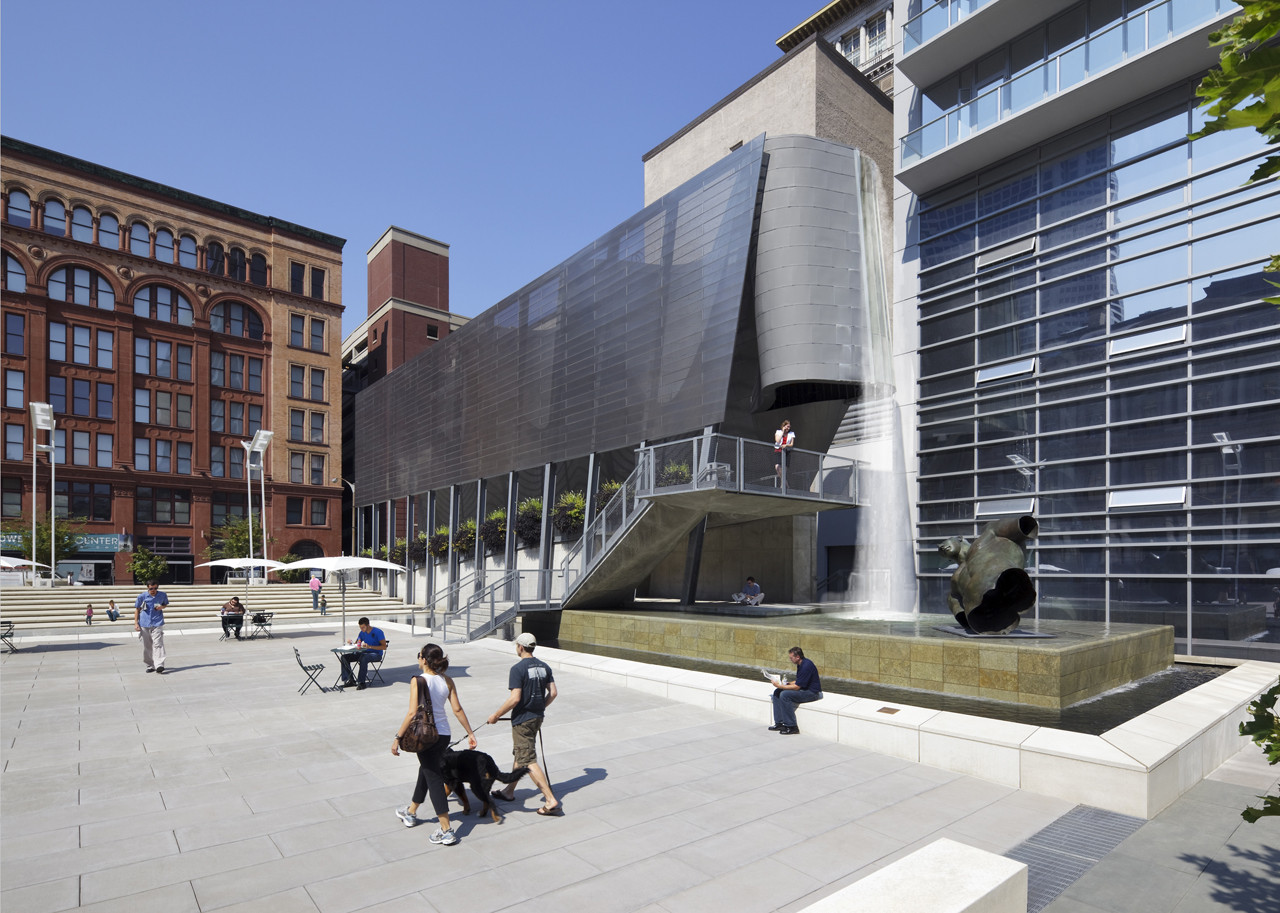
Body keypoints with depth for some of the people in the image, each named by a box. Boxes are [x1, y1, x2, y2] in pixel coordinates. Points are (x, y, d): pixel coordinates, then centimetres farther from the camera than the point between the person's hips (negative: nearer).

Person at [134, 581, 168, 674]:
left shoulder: (162, 595, 2)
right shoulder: (142, 596, -1)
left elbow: (165, 604, 20)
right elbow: (137, 609, 9)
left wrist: (162, 607, -5)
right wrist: (136, 623, 5)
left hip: (157, 624, -1)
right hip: (144, 625, 1)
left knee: (158, 644, -12)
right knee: (147, 646, 8)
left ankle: (159, 666, -18)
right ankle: (150, 665, 20)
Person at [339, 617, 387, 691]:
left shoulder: (378, 632, -13)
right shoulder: (362, 633, 7)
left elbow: (384, 647, -18)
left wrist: (370, 646, -28)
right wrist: (351, 642, -9)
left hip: (376, 654, -7)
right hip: (365, 652, 7)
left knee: (363, 659, -39)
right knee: (344, 657, -8)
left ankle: (362, 682, -32)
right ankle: (348, 680, -4)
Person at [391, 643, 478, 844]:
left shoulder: (418, 680, -16)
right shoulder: (447, 680, 0)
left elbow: (412, 713, -20)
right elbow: (457, 709, 1)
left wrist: (398, 737, -12)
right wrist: (470, 733, 7)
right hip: (444, 735, 6)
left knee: (434, 779, 1)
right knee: (426, 771, 25)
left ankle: (446, 831, 3)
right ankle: (411, 813, 46)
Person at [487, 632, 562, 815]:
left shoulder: (518, 668, -18)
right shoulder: (544, 667, 4)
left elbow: (515, 698, -23)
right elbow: (553, 693, 5)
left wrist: (496, 715, -11)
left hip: (522, 719, -8)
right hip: (537, 718, 8)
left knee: (528, 761, -4)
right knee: (520, 754, 24)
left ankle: (551, 800, -8)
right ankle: (509, 790, 39)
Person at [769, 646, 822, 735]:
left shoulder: (806, 666, -23)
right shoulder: (800, 664, 8)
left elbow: (797, 687, -22)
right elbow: (798, 682, 19)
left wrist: (780, 686, -16)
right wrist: (786, 683, 3)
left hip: (812, 692, -10)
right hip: (804, 689, 10)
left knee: (784, 695, -25)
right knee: (777, 692, 3)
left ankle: (792, 727, -17)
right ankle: (779, 723, 5)